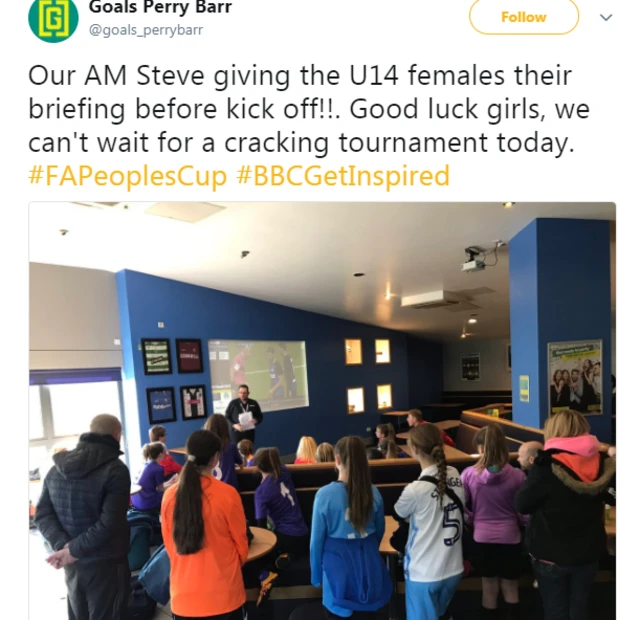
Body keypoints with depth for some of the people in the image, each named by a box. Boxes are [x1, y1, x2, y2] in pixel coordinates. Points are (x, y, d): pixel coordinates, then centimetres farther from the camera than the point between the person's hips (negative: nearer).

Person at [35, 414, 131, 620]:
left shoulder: (57, 467, 3)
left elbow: (43, 513, 0)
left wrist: (62, 545, -10)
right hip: (107, 563, -6)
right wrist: (73, 550, -14)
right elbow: (109, 523, -25)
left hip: (72, 564, 6)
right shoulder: (115, 469, -18)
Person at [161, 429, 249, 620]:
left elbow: (169, 543, 5)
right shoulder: (227, 494, -18)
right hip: (223, 594, -3)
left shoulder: (170, 496, -9)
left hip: (183, 593, 3)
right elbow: (241, 544, -4)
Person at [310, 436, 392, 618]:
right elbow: (380, 532, 8)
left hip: (338, 567, -3)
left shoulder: (325, 494, -18)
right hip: (368, 566, 3)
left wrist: (316, 576, 6)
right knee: (366, 614, 20)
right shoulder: (373, 492, -8)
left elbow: (317, 540, -9)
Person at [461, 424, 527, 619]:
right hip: (509, 537, 0)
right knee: (510, 588, 20)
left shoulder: (469, 474, -14)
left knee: (489, 588, 18)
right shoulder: (517, 475, -16)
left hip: (482, 537, 0)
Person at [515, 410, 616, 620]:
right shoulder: (603, 463, -10)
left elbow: (522, 505, -17)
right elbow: (613, 498, 7)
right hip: (589, 551, 4)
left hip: (551, 554, -4)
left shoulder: (547, 466, -24)